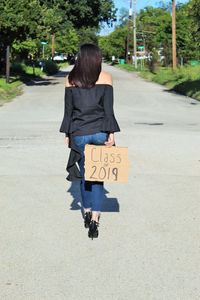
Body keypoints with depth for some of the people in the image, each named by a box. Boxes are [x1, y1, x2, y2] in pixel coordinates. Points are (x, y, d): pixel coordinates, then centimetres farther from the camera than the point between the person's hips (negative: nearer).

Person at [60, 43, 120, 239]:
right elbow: (108, 109, -4)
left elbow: (68, 109, 4)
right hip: (100, 132, -1)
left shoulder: (71, 80, 3)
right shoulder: (105, 78, 0)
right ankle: (94, 219, -10)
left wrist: (67, 134, 10)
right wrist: (111, 133, -2)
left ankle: (87, 213, 22)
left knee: (84, 173, 15)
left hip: (78, 133, 1)